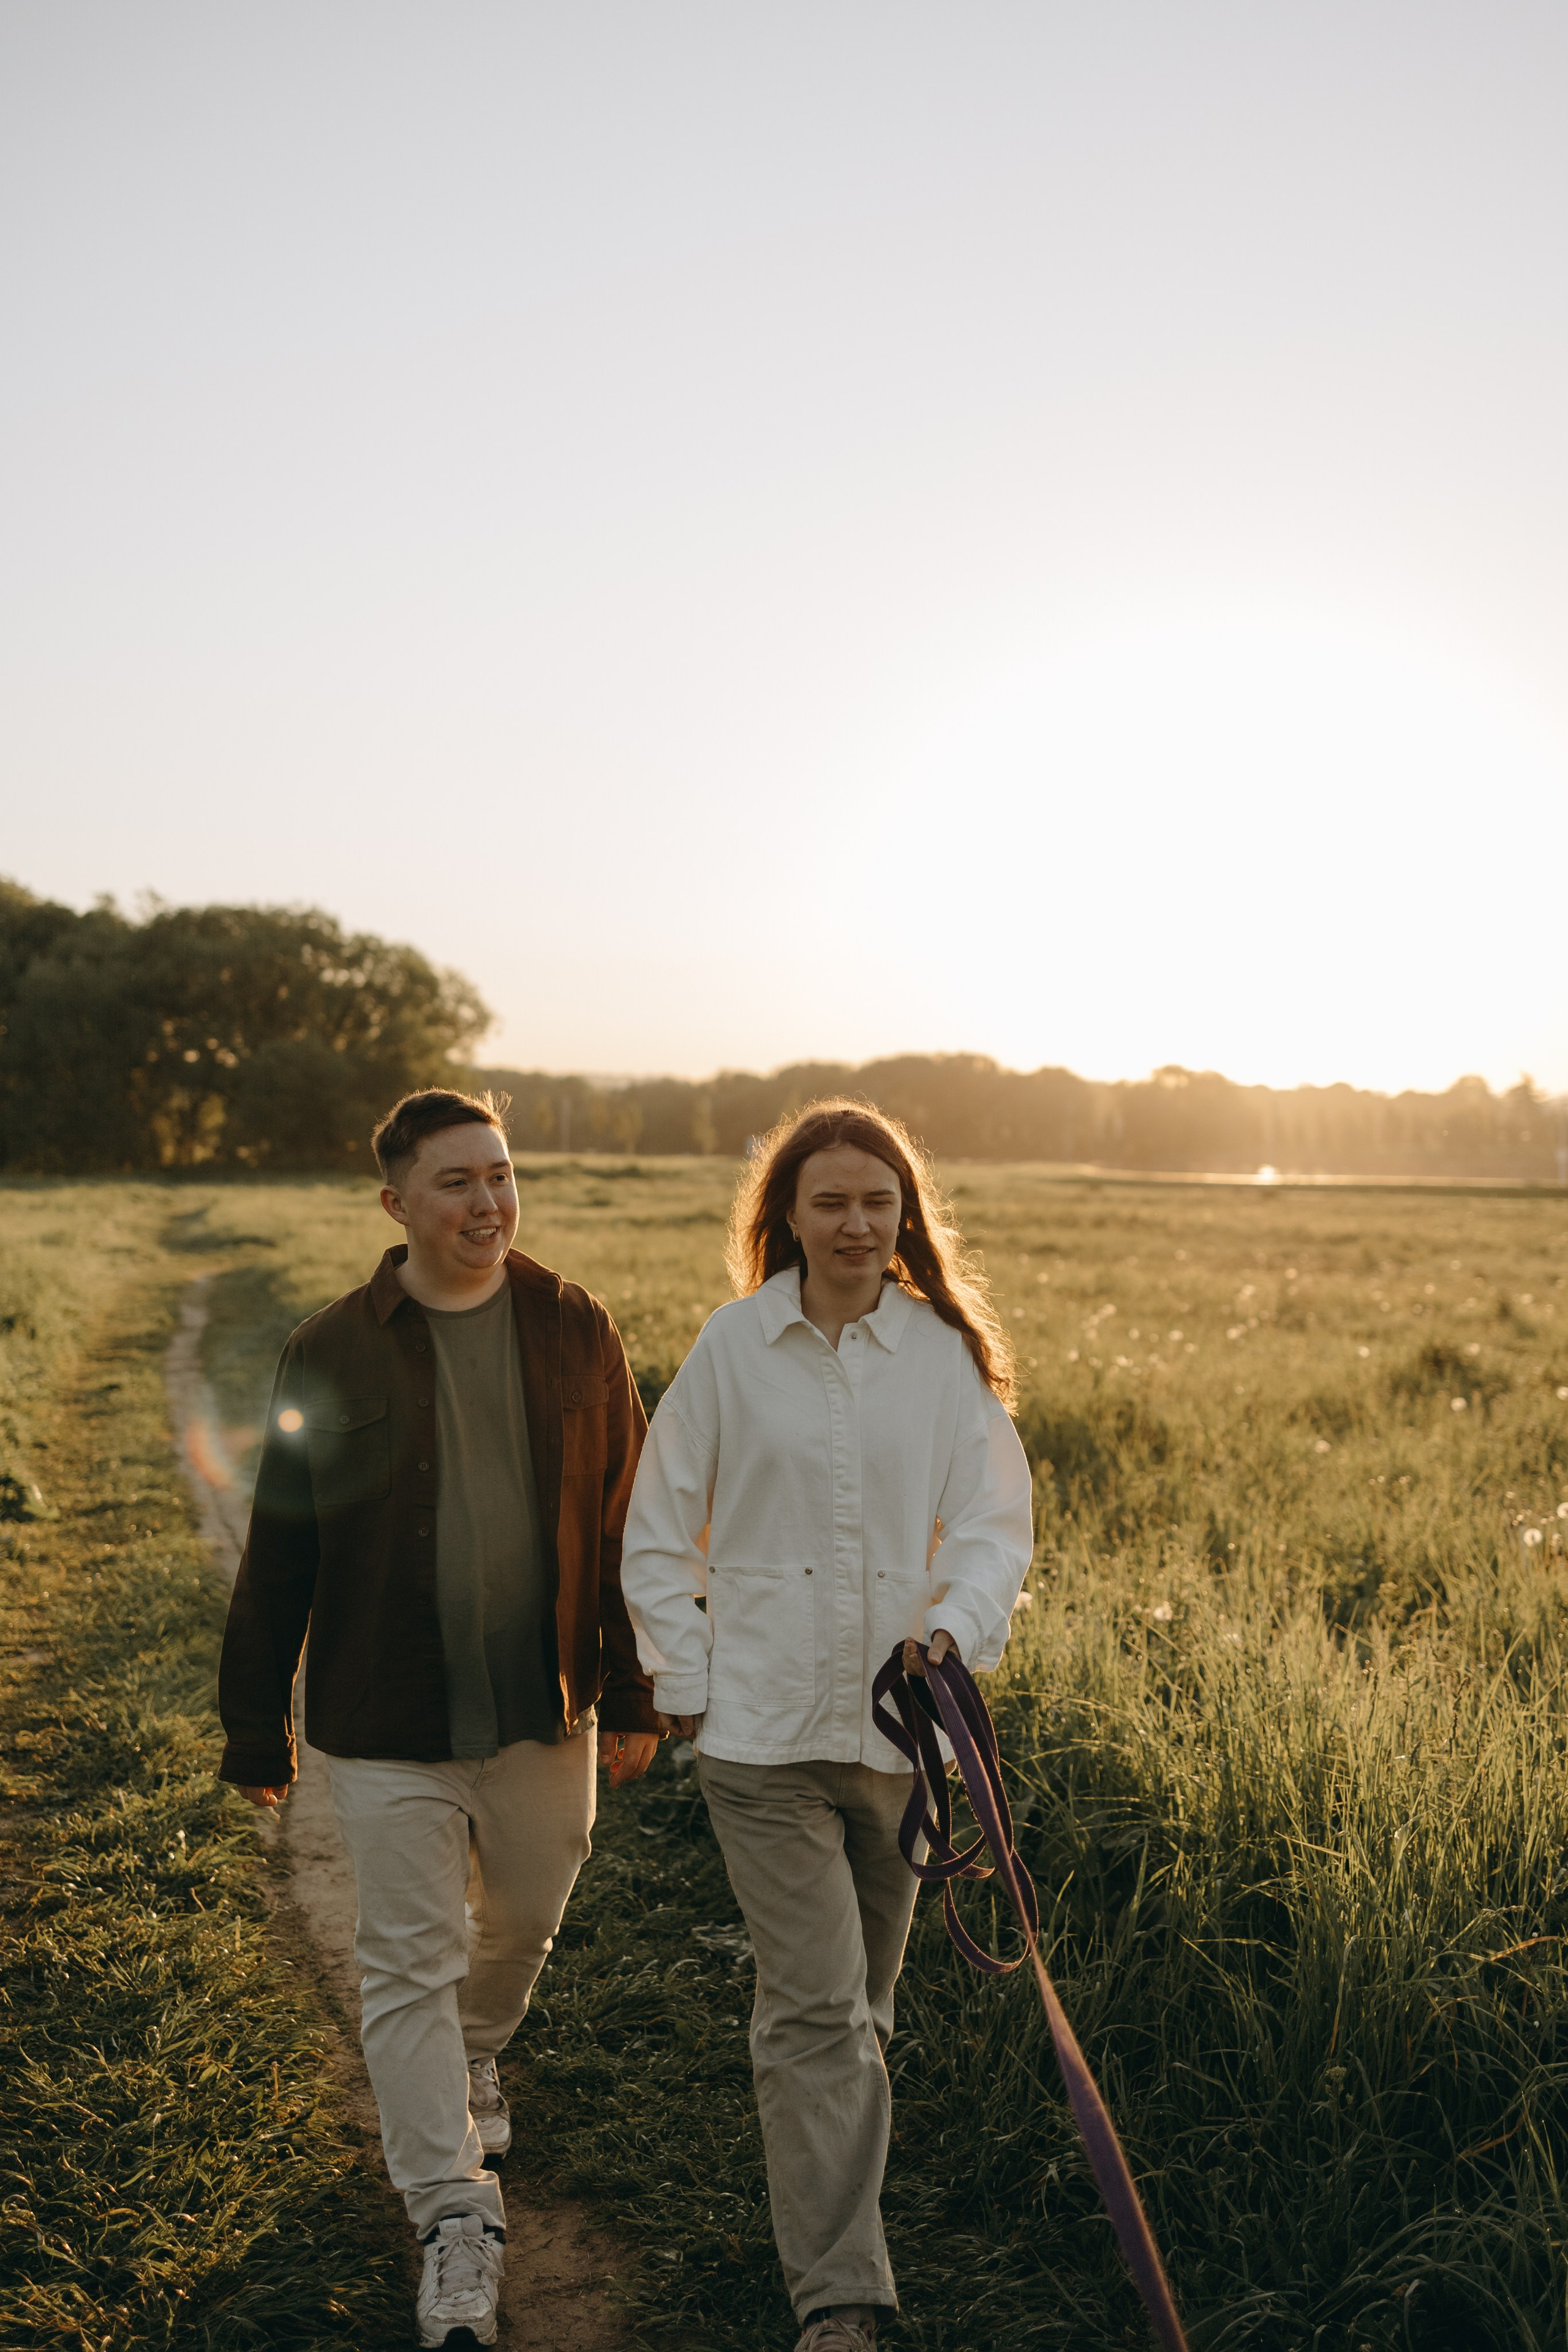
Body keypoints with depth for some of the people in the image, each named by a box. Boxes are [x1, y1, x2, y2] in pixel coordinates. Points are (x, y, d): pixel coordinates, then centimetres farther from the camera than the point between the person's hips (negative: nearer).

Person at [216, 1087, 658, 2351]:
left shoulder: (575, 1330, -2)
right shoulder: (334, 1353, -6)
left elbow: (623, 1523, 4)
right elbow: (278, 1553, 1)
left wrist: (631, 1693, 3)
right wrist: (256, 1724, 3)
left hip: (544, 1710, 3)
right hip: (388, 1725, -2)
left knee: (525, 1925, 20)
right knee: (412, 1962, 3)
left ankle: (475, 2061, 52)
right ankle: (456, 2221, 17)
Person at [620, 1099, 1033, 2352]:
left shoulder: (949, 1353, 0)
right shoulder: (732, 1347, -2)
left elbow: (995, 1522, -1)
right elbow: (658, 1535, 5)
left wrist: (953, 1626, -20)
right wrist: (689, 1681, -2)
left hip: (903, 1723, 2)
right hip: (763, 1728, -2)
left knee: (863, 2001, 18)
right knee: (817, 2004, -6)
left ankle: (818, 2189, 42)